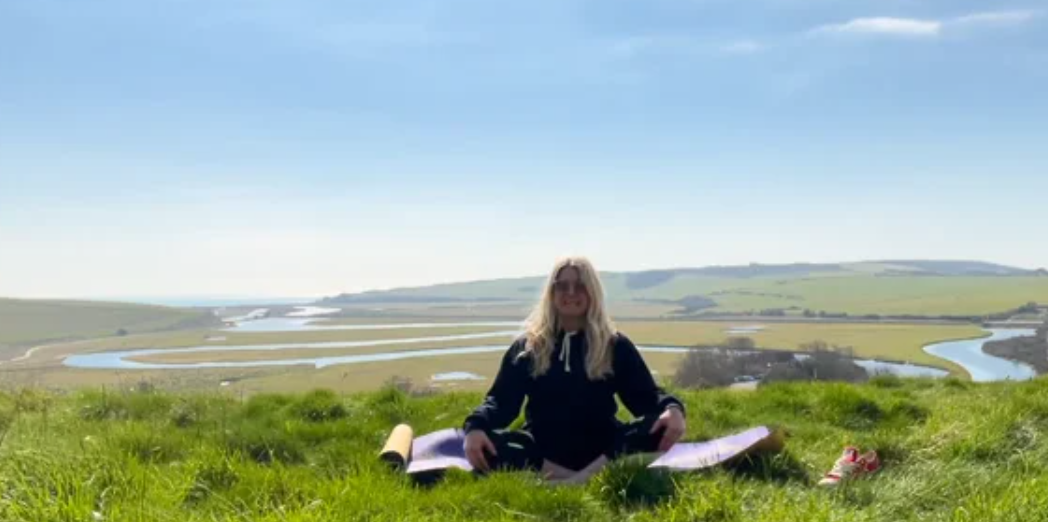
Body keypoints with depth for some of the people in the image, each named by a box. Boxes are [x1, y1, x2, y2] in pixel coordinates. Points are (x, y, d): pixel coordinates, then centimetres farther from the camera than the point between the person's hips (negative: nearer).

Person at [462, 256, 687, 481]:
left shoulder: (615, 345, 9)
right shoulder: (527, 346, 9)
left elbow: (646, 395, 3)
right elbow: (501, 399, 2)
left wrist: (672, 408, -21)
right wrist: (475, 426, -20)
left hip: (600, 451, 0)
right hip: (543, 451, 0)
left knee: (661, 427, -28)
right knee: (484, 442, -30)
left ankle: (589, 477, -44)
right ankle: (576, 479, -37)